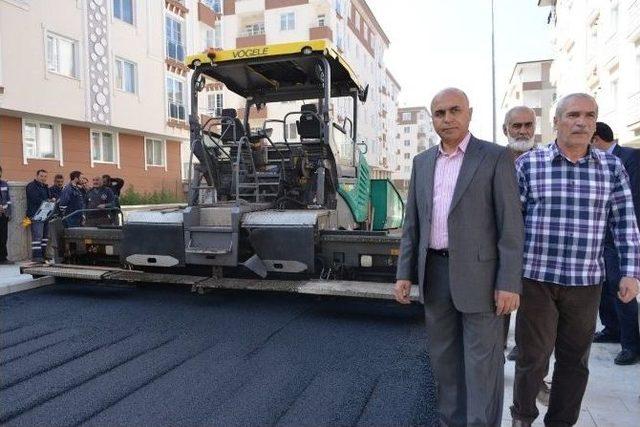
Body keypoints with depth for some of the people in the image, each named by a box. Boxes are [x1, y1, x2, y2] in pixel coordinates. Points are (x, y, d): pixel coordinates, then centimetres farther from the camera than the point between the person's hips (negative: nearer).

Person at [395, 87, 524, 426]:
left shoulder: (496, 157, -4)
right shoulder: (422, 162, 10)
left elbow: (511, 224, -8)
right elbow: (412, 223, 10)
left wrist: (509, 283, -13)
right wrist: (405, 273, 5)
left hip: (478, 274, -5)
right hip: (435, 272, 5)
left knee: (481, 364, 3)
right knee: (444, 358, 15)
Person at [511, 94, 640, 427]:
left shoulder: (612, 167, 4)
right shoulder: (528, 164, -3)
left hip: (586, 282, 3)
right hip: (536, 278, -2)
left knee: (574, 360, 13)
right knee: (533, 356, 6)